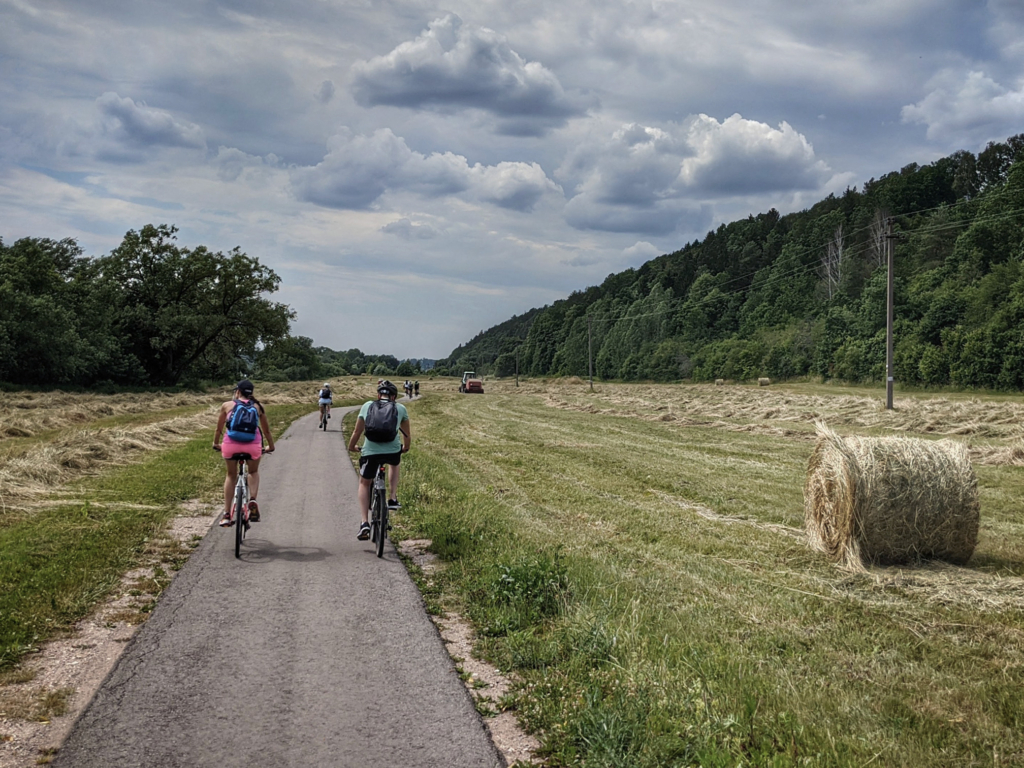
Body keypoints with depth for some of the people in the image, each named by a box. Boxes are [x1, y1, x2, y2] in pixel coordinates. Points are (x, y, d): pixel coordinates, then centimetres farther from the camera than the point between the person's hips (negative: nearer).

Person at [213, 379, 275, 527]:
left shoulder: (227, 405, 13)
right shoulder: (258, 406, 16)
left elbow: (219, 429, 22)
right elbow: (266, 430, 24)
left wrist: (216, 444, 40)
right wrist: (271, 446, 39)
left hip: (230, 444, 0)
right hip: (252, 445, 0)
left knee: (231, 475, 24)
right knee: (253, 472, 29)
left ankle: (227, 515, 20)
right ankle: (252, 500, 3)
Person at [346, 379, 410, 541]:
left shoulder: (367, 405, 13)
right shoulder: (400, 408, 13)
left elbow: (357, 431, 15)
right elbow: (407, 434, 22)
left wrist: (351, 446, 33)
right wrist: (406, 447, 41)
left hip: (370, 452, 0)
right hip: (393, 451, 0)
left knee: (364, 483, 22)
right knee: (394, 464, 38)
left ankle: (364, 523, 8)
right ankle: (393, 499, 24)